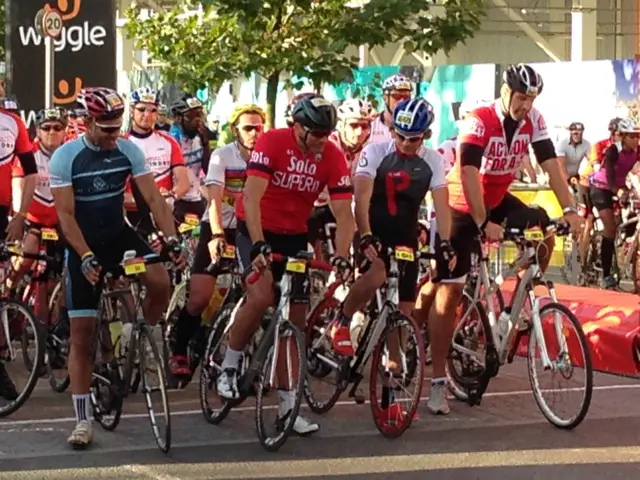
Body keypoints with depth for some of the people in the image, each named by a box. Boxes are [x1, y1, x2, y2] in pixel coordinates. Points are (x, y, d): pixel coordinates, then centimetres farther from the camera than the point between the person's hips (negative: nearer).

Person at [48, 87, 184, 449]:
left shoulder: (129, 151, -9)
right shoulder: (65, 157, -16)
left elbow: (153, 197, -13)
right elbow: (65, 214, -19)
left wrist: (172, 238, -26)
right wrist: (86, 257, -30)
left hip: (119, 234, 2)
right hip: (82, 244, -2)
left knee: (161, 282, -27)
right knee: (82, 332, -4)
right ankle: (83, 419, 3)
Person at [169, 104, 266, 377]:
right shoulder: (222, 156, -12)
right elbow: (215, 198, -23)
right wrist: (217, 235, -37)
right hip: (217, 229, -2)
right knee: (200, 297, -13)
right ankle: (179, 352, 6)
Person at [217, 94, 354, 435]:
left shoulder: (333, 157, -12)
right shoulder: (271, 142, -21)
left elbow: (343, 213, -13)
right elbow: (251, 196, -27)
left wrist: (341, 257, -27)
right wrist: (258, 245, -37)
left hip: (294, 235, 4)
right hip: (256, 229, -4)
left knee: (296, 320, 2)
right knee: (261, 295, -28)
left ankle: (287, 405, 9)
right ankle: (229, 367, -5)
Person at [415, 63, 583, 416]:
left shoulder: (533, 122, -9)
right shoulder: (478, 122, -26)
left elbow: (551, 165, -13)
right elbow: (469, 174, -33)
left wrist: (569, 210, -24)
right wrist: (483, 224, -40)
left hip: (497, 201, 6)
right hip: (462, 206, -6)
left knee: (544, 231, -17)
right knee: (449, 291, -8)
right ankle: (438, 382, -6)